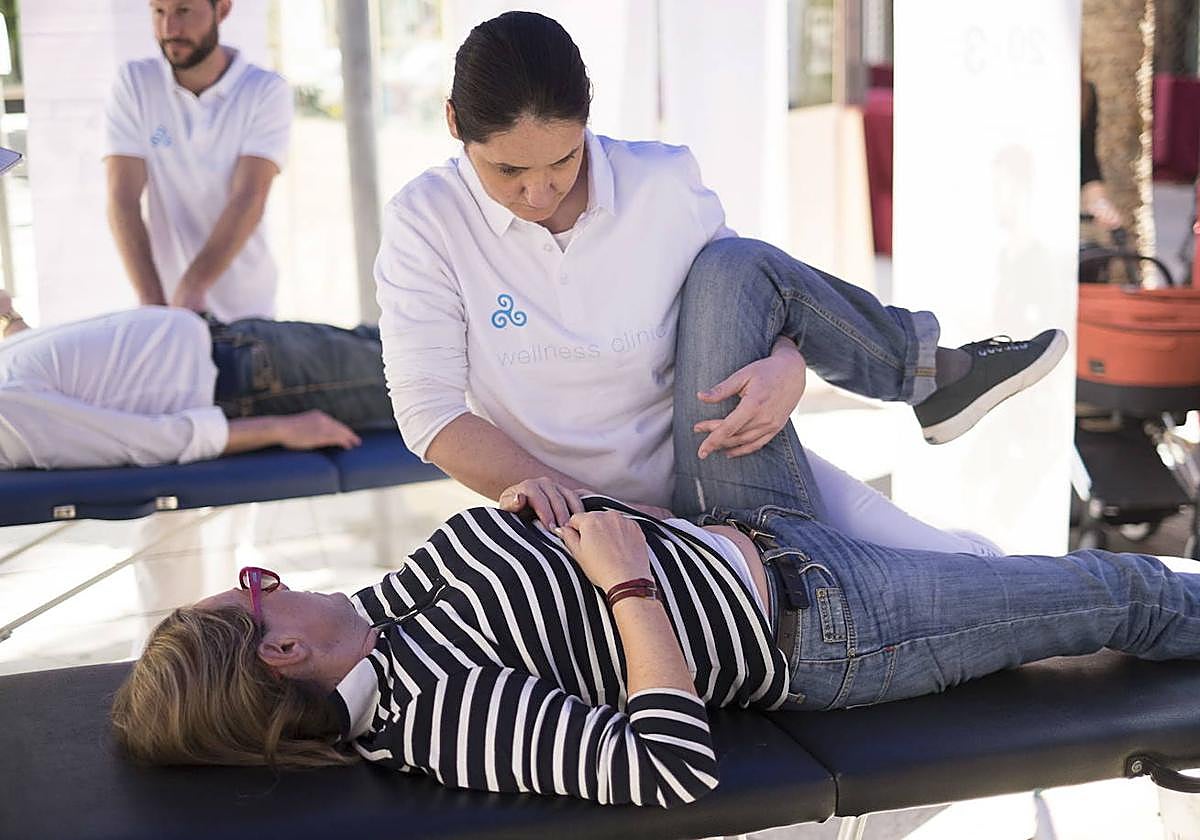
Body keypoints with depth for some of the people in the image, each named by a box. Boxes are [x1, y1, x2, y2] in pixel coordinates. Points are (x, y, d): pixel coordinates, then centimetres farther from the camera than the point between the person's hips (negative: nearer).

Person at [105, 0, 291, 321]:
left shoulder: (267, 91, -8)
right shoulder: (133, 84, -3)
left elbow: (248, 201, -18)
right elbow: (122, 200, -11)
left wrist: (192, 288, -30)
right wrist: (152, 303, -22)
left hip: (244, 309, -1)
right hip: (162, 297, 1)